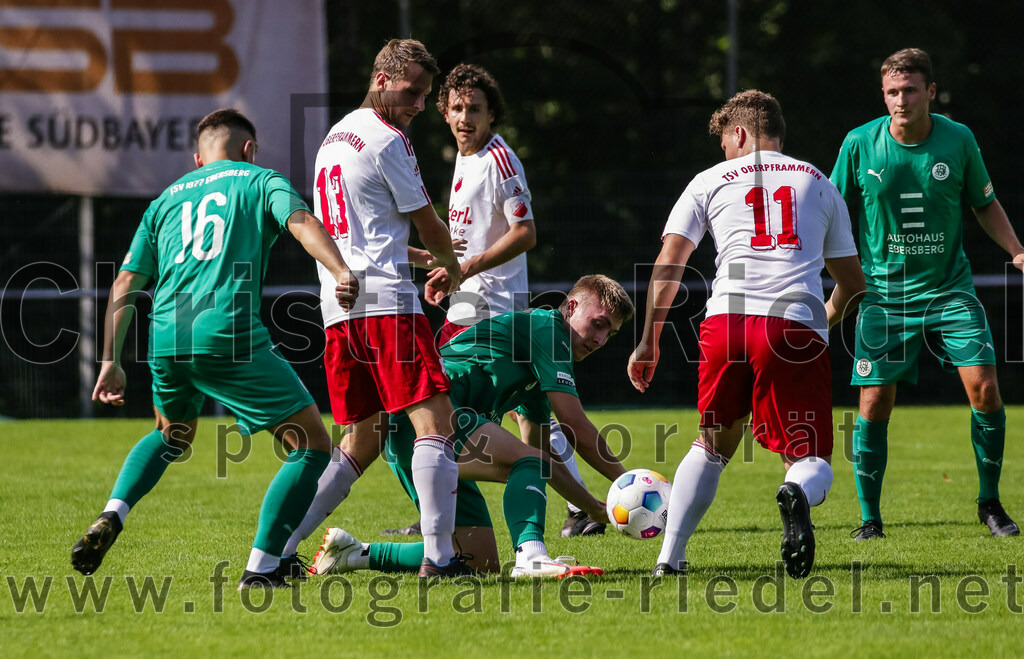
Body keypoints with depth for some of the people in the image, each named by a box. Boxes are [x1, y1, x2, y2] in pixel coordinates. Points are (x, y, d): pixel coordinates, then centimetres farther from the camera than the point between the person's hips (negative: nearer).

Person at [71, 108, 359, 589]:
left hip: (164, 340, 6)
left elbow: (125, 285, 22)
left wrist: (110, 362, 27)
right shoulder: (259, 180, 14)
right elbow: (300, 221, -8)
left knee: (172, 435, 35)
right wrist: (342, 272, -24)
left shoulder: (166, 200, 26)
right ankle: (261, 567, -7)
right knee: (312, 447, 4)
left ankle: (110, 518, 14)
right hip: (229, 336, -6)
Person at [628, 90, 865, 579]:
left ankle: (670, 557, 13)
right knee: (812, 460, 4)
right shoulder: (820, 185, 24)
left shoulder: (711, 181, 18)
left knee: (713, 446, 22)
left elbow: (668, 267, 10)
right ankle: (798, 495, -33)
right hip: (798, 327, 0)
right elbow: (853, 285, 27)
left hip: (727, 319, 0)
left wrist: (649, 343, 15)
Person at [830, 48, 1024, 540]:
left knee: (984, 387, -10)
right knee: (874, 403, -4)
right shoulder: (860, 144, -7)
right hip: (884, 293, -1)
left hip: (950, 289, 1)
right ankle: (869, 517, 11)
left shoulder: (958, 140, -3)